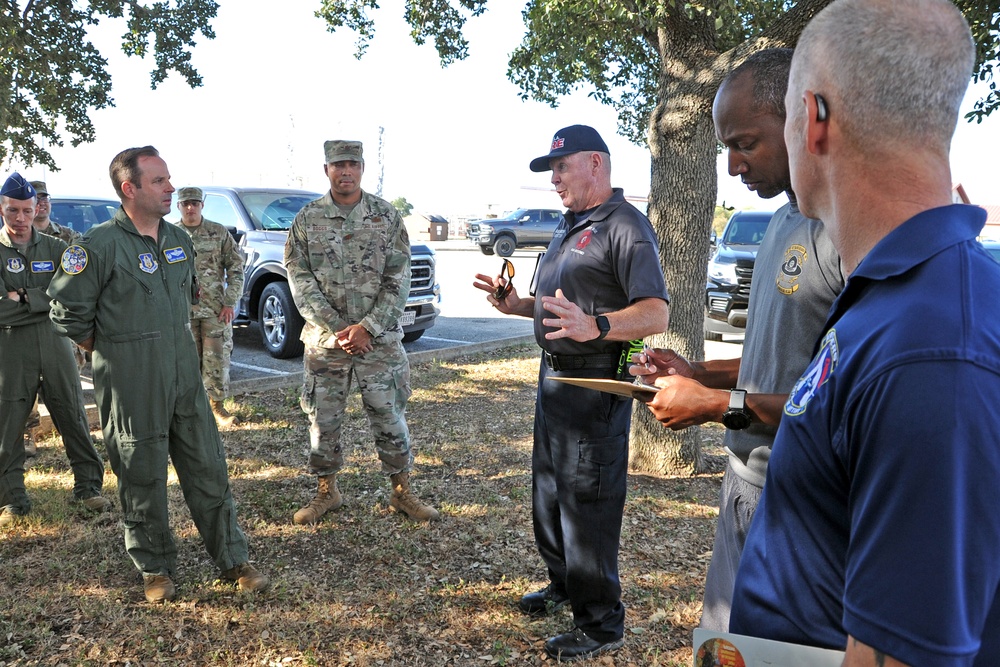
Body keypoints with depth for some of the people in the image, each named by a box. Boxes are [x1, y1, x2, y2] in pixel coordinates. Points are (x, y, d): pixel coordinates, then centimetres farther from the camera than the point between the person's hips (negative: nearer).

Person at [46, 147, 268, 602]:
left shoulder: (179, 240, 8)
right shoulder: (100, 245, -12)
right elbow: (68, 312, -6)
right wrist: (110, 351, 0)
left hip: (185, 380, 5)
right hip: (131, 389, -5)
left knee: (209, 469, 8)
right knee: (143, 479, 7)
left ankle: (233, 559, 18)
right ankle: (155, 568, 24)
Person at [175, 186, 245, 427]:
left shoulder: (219, 232, 3)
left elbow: (236, 267, 2)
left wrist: (230, 302, -5)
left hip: (216, 309, 0)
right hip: (183, 310, 1)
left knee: (217, 359, 0)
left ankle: (217, 405, 13)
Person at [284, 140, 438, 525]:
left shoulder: (387, 217, 0)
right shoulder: (307, 219, 1)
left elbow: (398, 280, -3)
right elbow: (300, 281, -3)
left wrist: (366, 327, -13)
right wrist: (337, 330, -12)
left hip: (380, 338, -1)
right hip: (324, 340, 1)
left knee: (389, 417, 6)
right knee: (323, 418, 9)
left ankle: (402, 492, 22)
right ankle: (326, 491, 27)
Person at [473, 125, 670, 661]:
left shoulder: (625, 226, -15)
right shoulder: (569, 228, 16)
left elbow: (656, 314, -25)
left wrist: (595, 327, -41)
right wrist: (515, 304, 9)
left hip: (596, 386, -10)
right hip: (554, 377, 10)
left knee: (587, 504, -3)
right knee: (549, 490, 20)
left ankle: (600, 625, 12)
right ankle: (564, 583, 40)